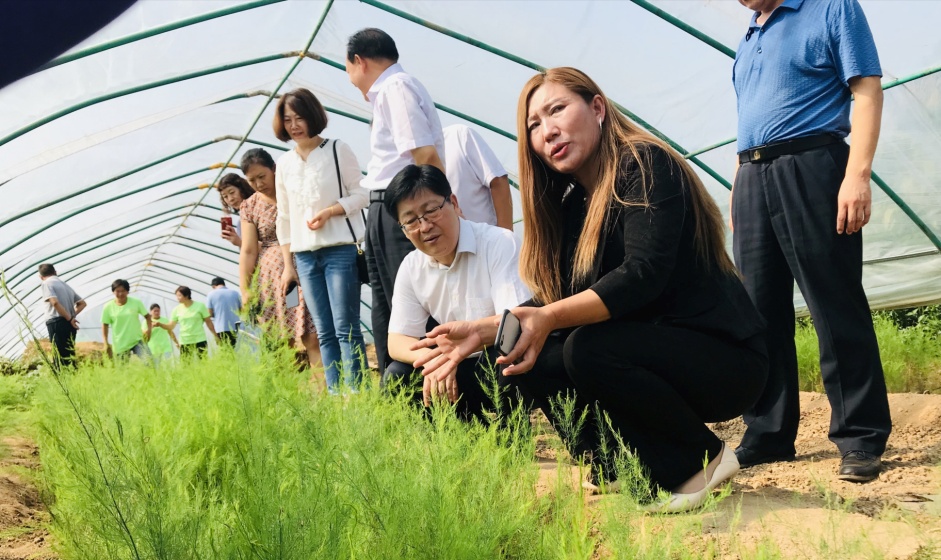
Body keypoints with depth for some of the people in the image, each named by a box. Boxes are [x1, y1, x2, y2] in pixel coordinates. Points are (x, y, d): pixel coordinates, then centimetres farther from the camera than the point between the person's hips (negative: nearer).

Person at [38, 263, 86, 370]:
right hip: (70, 325, 7)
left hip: (57, 323, -7)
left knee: (59, 358, -9)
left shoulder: (47, 283, -1)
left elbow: (55, 302, -18)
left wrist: (69, 318, -12)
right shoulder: (65, 285, 22)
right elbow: (82, 303, 24)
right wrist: (72, 315, 13)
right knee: (69, 357, 11)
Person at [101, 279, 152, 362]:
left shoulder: (136, 303, -2)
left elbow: (147, 316, 9)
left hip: (138, 340, 0)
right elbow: (105, 325, 3)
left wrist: (149, 329, -7)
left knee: (149, 362, -20)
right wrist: (106, 343, -4)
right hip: (120, 345, 0)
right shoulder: (108, 307, -4)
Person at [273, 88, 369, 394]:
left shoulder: (338, 150, 2)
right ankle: (334, 395, 4)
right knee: (324, 333, 3)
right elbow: (284, 218, 16)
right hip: (305, 256, 5)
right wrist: (288, 265, 12)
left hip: (340, 250, -5)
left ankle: (356, 394, -8)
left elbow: (360, 195, 0)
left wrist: (328, 211, -16)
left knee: (345, 328, -10)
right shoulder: (284, 164, 15)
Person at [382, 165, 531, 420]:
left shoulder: (498, 243, -15)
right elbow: (397, 341, -1)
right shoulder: (411, 268, 2)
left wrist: (466, 332, -45)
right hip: (460, 370, 6)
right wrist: (432, 359, -25)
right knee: (395, 378, -14)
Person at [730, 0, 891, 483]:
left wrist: (858, 175, -18)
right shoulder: (748, 40, 22)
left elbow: (867, 93, -7)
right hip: (751, 180, 7)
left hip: (810, 167, -7)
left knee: (837, 309, -6)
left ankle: (860, 439, 0)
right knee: (761, 314, 6)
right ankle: (768, 434, 14)